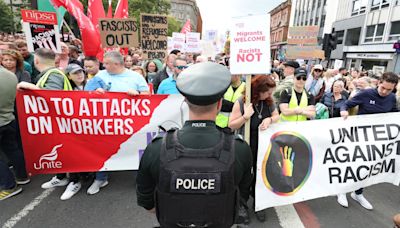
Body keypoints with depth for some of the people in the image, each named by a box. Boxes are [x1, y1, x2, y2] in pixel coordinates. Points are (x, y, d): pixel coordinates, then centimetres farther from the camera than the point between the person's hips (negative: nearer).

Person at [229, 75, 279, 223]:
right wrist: (246, 116, -32)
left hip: (264, 146, 4)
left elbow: (277, 116, 6)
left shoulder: (269, 101, -4)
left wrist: (270, 119, -16)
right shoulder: (241, 102, -19)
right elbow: (231, 126, -17)